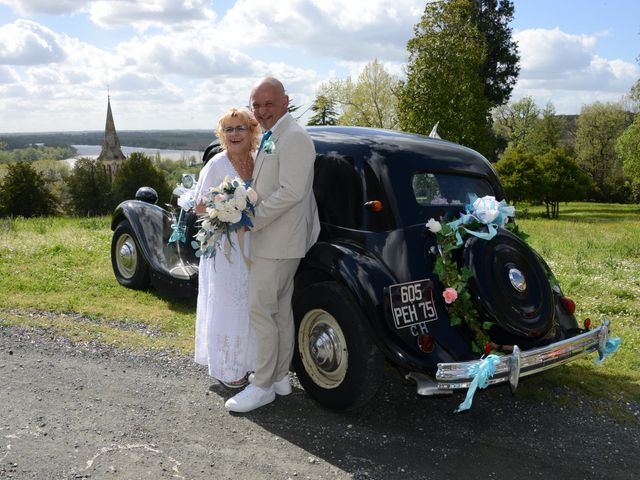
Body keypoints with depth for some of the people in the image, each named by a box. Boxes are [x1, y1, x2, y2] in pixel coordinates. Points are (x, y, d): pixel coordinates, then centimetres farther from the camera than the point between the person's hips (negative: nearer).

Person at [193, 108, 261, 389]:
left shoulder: (257, 162, 5)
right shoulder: (216, 165, -12)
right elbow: (200, 207, -9)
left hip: (251, 245, 6)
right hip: (224, 244, -6)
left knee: (249, 304, 14)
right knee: (226, 306, 2)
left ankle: (245, 361, 30)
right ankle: (225, 369, 15)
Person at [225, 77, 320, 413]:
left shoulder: (293, 137, -15)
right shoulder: (271, 138, 16)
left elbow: (291, 192, -23)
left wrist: (252, 220, -19)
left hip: (278, 243, -10)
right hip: (269, 239, 10)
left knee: (260, 309, -6)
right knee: (281, 309, 15)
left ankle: (263, 385, 4)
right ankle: (279, 377, 25)